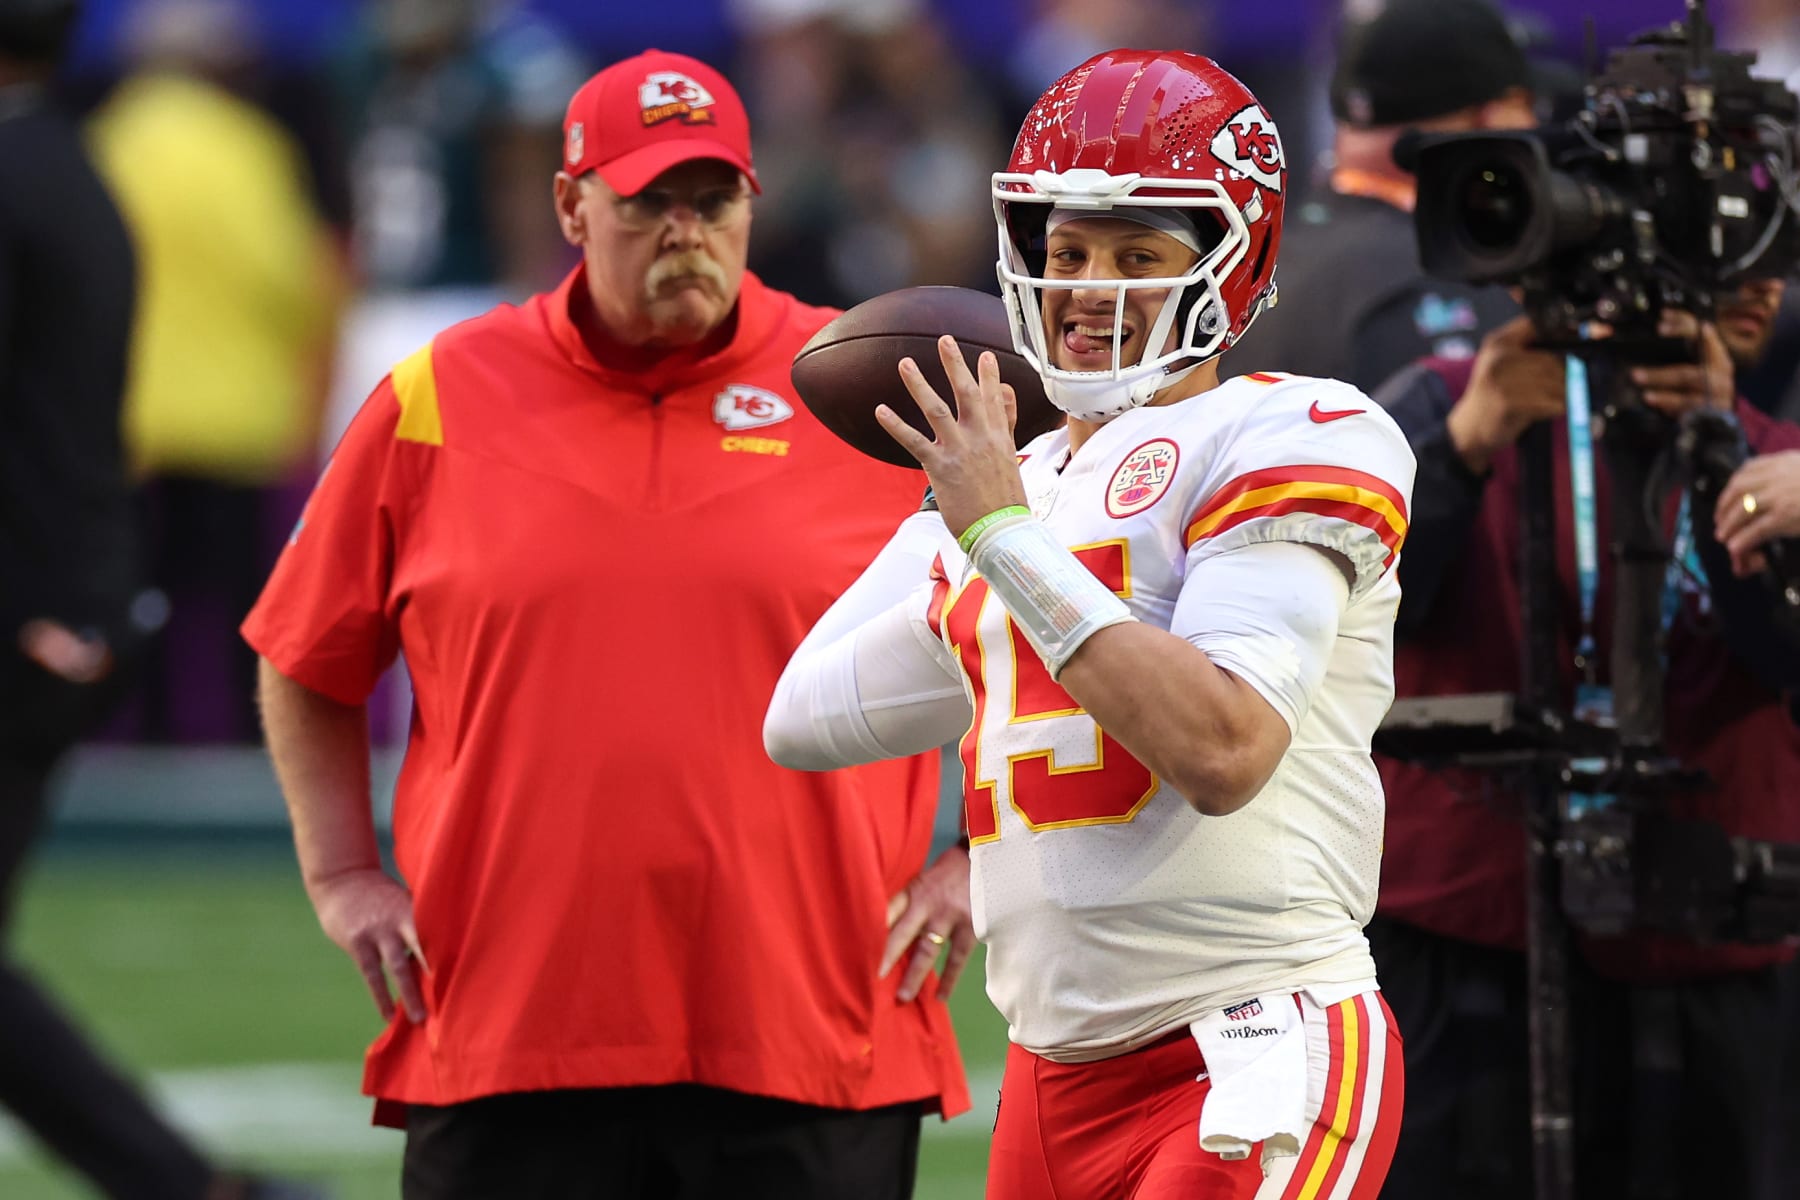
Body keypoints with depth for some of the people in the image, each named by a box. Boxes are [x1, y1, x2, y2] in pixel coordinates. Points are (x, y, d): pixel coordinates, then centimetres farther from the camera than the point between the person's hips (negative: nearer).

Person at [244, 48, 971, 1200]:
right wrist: (343, 878, 7)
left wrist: (974, 862, 4)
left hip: (814, 1046, 0)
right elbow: (309, 666, 16)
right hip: (506, 1049, 1)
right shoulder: (440, 399, 6)